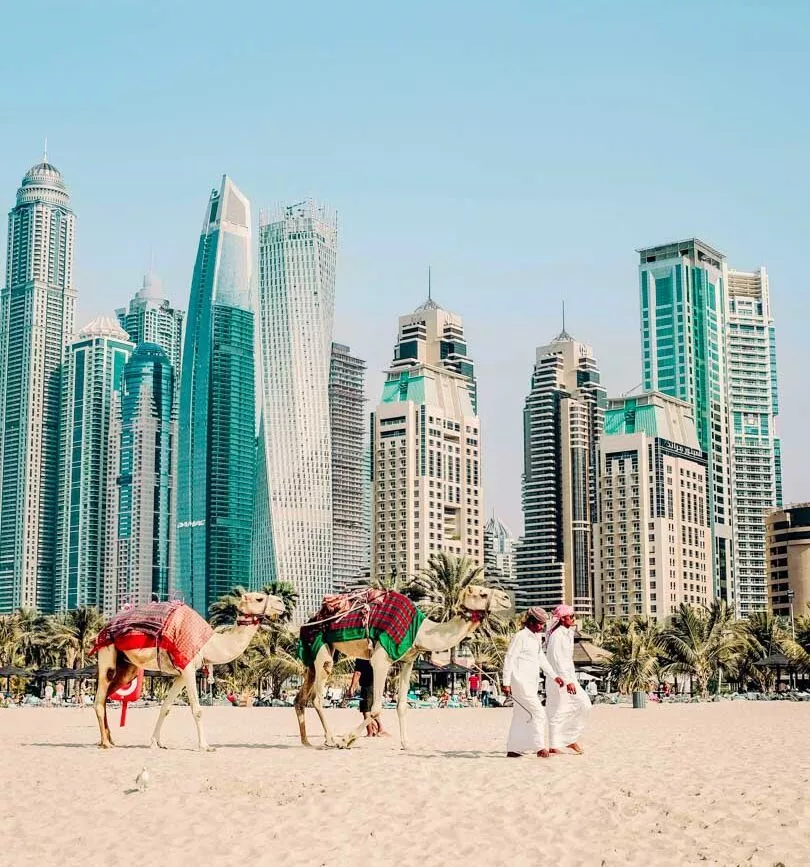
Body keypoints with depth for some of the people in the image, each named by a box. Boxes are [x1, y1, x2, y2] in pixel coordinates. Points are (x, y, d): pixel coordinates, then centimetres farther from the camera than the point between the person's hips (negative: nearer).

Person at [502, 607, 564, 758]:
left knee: (522, 716, 10)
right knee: (538, 712, -11)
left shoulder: (536, 638, 16)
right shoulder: (520, 636, -11)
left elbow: (542, 659, 23)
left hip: (531, 683, 9)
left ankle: (512, 750, 14)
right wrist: (506, 682, -17)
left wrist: (554, 676, 18)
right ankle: (540, 748, -8)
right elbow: (509, 659, -13)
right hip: (521, 682, -9)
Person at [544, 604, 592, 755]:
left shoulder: (567, 634, 14)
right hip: (559, 678, -9)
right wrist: (568, 681, -25)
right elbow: (557, 659, -22)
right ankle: (555, 745, 3)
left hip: (568, 676, 9)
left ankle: (571, 739, 12)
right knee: (558, 711, -4)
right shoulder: (557, 635, -16)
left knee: (584, 704, 4)